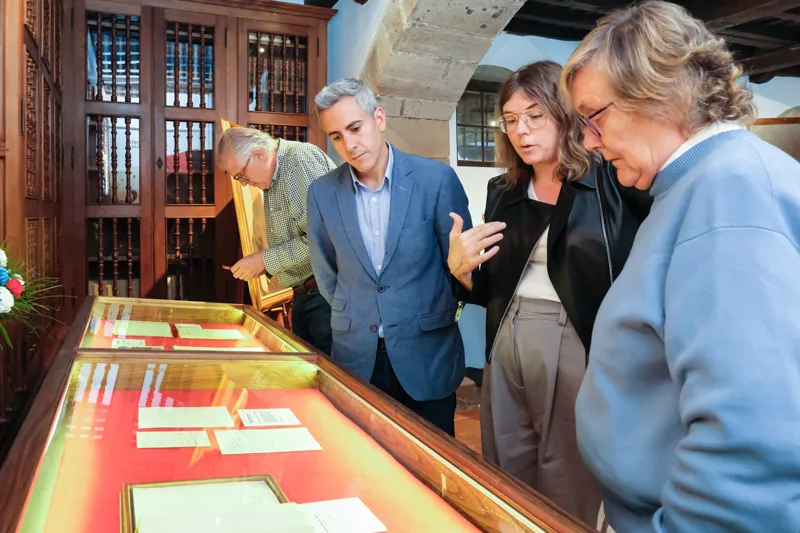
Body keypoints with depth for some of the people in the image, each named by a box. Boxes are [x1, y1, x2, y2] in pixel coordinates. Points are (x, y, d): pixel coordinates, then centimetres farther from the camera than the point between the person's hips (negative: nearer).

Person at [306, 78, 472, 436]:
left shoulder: (437, 178, -9)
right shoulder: (322, 192, -2)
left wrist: (436, 315, 5)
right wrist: (352, 317, 12)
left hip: (427, 357, -1)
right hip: (355, 357, 2)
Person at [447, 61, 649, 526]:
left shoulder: (614, 182, -6)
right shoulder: (503, 193, 10)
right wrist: (460, 267, -5)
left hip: (581, 350, -5)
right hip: (507, 353, 5)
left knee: (571, 499, 9)